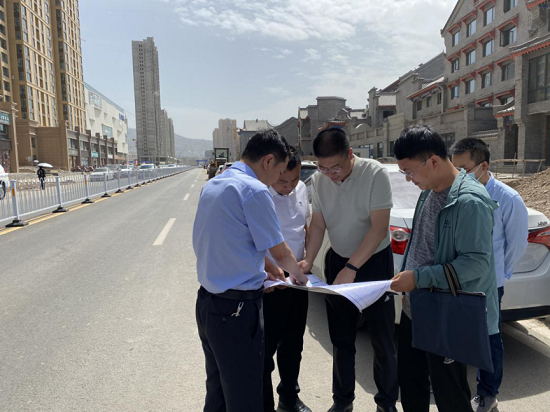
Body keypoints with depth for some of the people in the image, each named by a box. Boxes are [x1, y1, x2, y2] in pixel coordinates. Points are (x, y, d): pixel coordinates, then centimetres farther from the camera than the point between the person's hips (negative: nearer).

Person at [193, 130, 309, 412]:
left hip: (206, 301, 9)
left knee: (217, 389, 22)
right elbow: (280, 252, -10)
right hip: (237, 307, -9)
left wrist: (263, 267, 24)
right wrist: (297, 274, 11)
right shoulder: (254, 190, -18)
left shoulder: (211, 186, 9)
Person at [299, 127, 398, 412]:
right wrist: (308, 260, -14)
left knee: (382, 340, 7)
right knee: (341, 340, 14)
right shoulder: (318, 180, -7)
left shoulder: (375, 174, -21)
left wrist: (352, 268, -27)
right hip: (338, 261, 4)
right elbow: (318, 224, 0)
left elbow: (379, 228, -23)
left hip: (374, 261, -4)